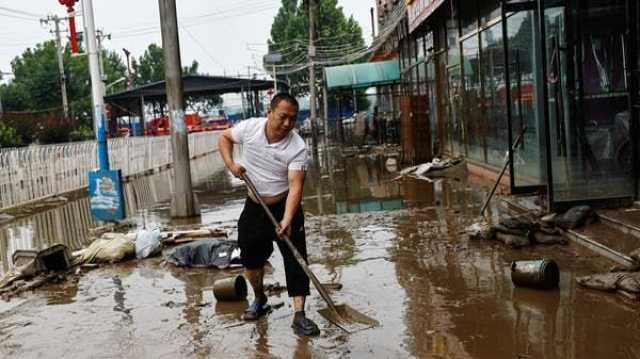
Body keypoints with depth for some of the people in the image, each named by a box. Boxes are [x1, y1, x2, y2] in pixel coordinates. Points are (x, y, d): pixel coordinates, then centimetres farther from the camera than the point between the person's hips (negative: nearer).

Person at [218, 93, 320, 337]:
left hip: (285, 207, -3)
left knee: (296, 259, -9)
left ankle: (299, 315, -4)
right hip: (254, 207, 3)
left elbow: (295, 186, -29)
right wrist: (231, 164, -10)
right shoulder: (249, 127, -12)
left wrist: (287, 220, -41)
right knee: (251, 258, 14)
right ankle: (260, 301, 37)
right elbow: (224, 138, 8)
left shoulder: (297, 147, -22)